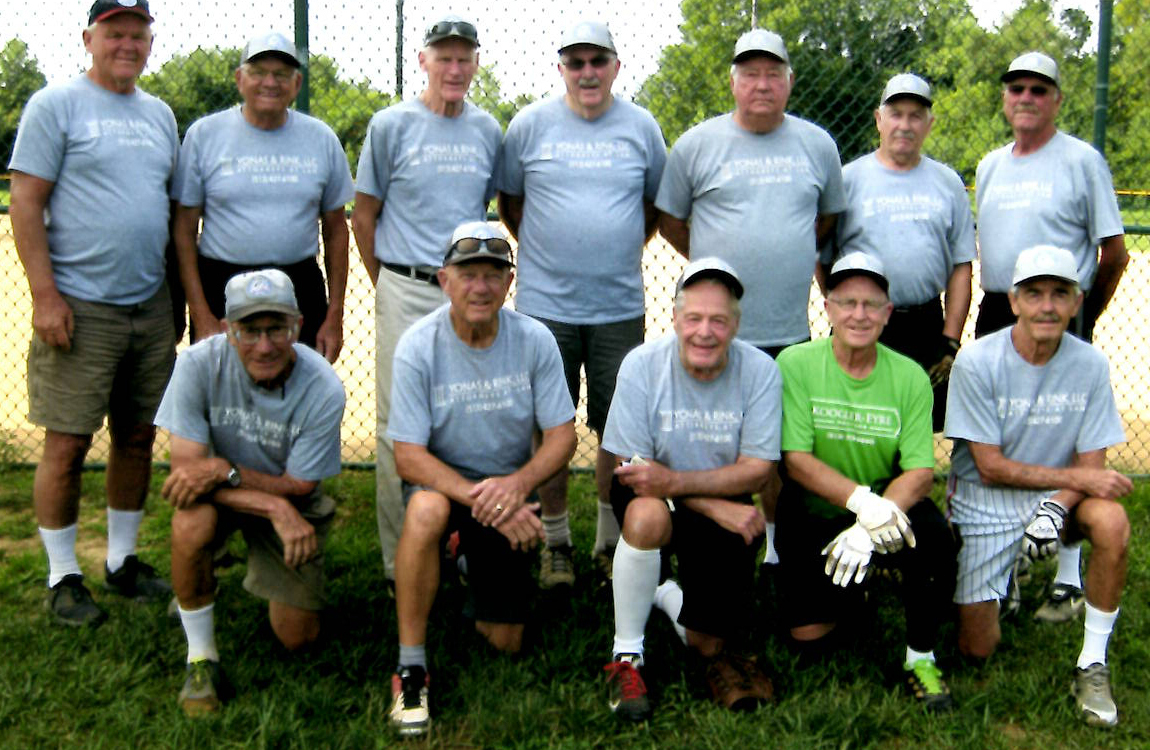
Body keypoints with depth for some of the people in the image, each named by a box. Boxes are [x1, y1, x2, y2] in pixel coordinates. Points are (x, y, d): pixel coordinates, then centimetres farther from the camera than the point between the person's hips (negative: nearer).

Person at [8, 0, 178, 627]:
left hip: (150, 306, 6)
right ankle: (62, 578, 10)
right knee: (68, 444, -2)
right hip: (80, 306, -6)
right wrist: (45, 295, -15)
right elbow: (26, 204, -8)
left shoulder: (159, 115, 16)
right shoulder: (56, 105, -2)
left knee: (138, 437, 10)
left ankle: (121, 562, 24)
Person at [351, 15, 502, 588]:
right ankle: (399, 561, 6)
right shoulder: (391, 125, 0)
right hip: (406, 292, -3)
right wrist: (388, 283, 7)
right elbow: (364, 215, 5)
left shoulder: (488, 131, 9)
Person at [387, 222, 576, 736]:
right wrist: (479, 499, -32)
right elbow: (408, 456, -20)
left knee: (505, 642, 2)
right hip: (442, 482, -2)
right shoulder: (419, 347, -18)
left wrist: (518, 484, -30)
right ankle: (411, 666, -24)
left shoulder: (534, 341, -12)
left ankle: (474, 562, 35)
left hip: (509, 490, 2)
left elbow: (562, 436, -10)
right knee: (426, 509, -40)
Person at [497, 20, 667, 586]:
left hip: (621, 308, 1)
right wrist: (545, 252, 11)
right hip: (545, 305, -1)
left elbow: (657, 204, 17)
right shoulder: (530, 125, 2)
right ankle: (556, 543, 20)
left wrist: (622, 252, 12)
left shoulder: (641, 127, 6)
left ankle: (611, 541, 23)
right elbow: (508, 200, 13)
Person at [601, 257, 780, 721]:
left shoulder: (760, 371, -15)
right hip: (653, 496, -1)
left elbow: (757, 470, -17)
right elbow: (630, 468, -17)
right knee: (648, 514, -39)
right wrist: (716, 506, -26)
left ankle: (670, 597, 34)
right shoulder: (642, 365, -18)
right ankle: (626, 655, -18)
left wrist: (676, 481, -33)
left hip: (727, 512, 2)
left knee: (708, 646, -3)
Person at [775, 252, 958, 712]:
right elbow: (796, 460, -16)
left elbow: (920, 472, -12)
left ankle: (921, 658, -6)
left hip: (887, 510, 1)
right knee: (809, 635, -13)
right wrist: (861, 499, -32)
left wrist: (873, 524, -30)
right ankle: (852, 596, 25)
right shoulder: (796, 365, -12)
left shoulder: (910, 377, -6)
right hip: (815, 515, -1)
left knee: (934, 537, -31)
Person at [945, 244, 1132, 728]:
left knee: (1111, 522, -33)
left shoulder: (1090, 365, -7)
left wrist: (1056, 505, -28)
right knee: (976, 649, -3)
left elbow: (1092, 465, -8)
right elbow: (991, 468, -15)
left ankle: (1093, 666, -16)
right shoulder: (977, 361, -16)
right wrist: (1074, 477, -21)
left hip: (1056, 495, 2)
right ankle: (997, 587, 33)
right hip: (984, 503, -2)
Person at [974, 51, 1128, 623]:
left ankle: (1070, 580, 2)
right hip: (996, 317, 6)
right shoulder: (989, 167, 14)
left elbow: (1115, 253, -3)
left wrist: (1078, 318, 4)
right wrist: (1001, 305, 16)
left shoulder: (1082, 161, -4)